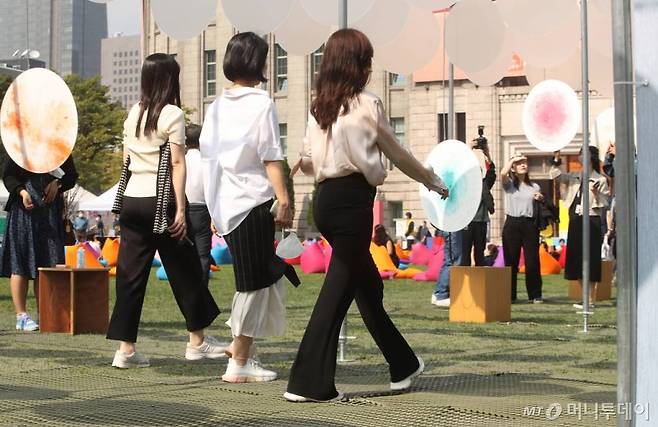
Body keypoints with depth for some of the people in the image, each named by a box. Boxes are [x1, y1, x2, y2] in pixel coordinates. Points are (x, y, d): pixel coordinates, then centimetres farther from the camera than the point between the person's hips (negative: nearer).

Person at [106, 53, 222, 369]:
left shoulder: (134, 113, 12)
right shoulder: (172, 114, -7)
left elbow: (126, 159, 14)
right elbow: (177, 163, -10)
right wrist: (180, 209, -10)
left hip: (131, 200, 6)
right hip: (159, 201, -6)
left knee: (131, 272, 5)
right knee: (184, 270, 7)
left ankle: (126, 349, 2)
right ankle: (197, 341, 16)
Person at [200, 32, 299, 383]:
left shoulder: (218, 105, 11)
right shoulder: (260, 103, -9)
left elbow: (206, 153, 14)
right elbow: (271, 157, -13)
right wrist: (283, 199, -13)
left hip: (225, 203, 8)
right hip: (253, 201, -7)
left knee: (270, 273, 20)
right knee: (255, 282, 0)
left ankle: (240, 343, 18)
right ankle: (239, 364, 2)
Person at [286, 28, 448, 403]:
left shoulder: (319, 106, 10)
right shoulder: (367, 105, -6)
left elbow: (308, 161, 9)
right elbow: (397, 154, 4)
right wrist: (434, 181, 18)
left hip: (325, 200, 7)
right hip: (353, 201, -7)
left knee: (367, 284, 17)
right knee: (339, 288, -4)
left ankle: (403, 365, 30)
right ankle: (309, 383, -6)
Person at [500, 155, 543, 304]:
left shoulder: (534, 187, 16)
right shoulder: (509, 184, 5)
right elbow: (503, 173, -18)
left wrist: (541, 199, 0)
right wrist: (513, 159, -3)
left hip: (530, 224, 2)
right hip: (512, 223, -2)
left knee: (532, 260, 0)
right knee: (511, 260, 1)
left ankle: (535, 295, 5)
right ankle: (510, 295, 7)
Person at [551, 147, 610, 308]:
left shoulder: (600, 180, -3)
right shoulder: (575, 178, 13)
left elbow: (603, 204, -6)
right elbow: (557, 175, 3)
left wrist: (595, 193, -23)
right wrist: (557, 158, -9)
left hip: (590, 222, -6)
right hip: (575, 222, 6)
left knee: (590, 261, -4)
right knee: (577, 262, 9)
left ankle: (591, 300, 0)